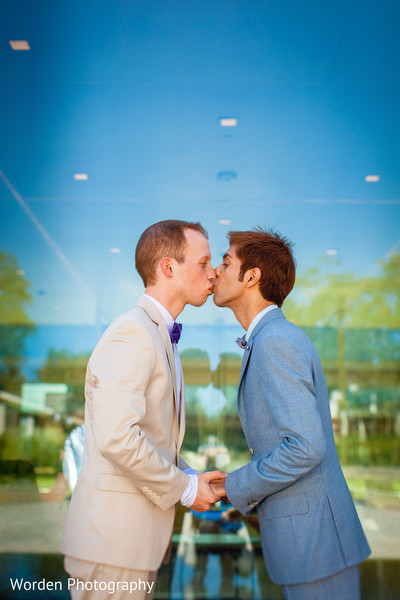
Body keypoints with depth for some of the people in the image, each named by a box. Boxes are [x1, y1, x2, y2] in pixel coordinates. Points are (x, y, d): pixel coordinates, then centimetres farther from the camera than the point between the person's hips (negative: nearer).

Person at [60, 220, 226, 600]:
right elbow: (116, 438, -26)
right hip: (112, 539, -9)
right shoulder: (132, 334, -17)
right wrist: (184, 488, -14)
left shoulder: (159, 336, 16)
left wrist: (190, 477, 7)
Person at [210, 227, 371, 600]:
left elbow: (306, 447, -24)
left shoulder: (276, 342, -18)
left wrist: (237, 487, -12)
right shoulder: (277, 339, 13)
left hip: (313, 538, -9)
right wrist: (243, 486, 11)